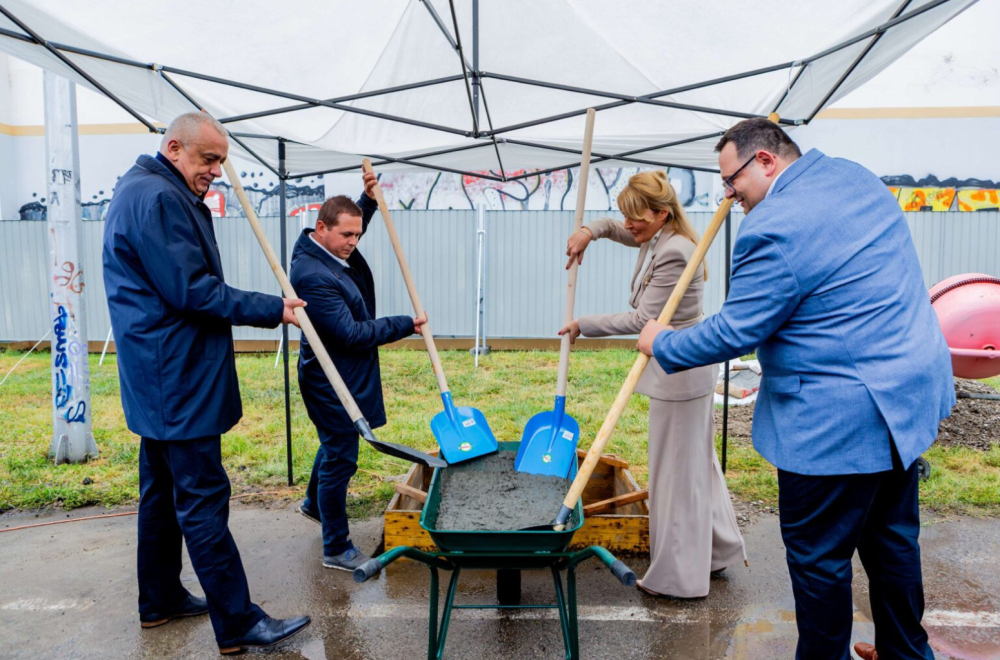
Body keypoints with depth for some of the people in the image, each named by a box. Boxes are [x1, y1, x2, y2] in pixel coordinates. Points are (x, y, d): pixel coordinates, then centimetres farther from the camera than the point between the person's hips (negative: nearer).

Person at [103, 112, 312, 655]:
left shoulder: (146, 193, 17)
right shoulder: (157, 198, -17)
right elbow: (192, 291, -21)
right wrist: (272, 310, -17)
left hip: (159, 380, 11)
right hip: (176, 381, -11)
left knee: (163, 489, 18)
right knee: (203, 499, -6)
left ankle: (160, 599, 33)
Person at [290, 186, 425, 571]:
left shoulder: (335, 249, 2)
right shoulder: (312, 275, -28)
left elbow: (354, 224, 27)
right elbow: (351, 334, -28)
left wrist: (369, 199, 9)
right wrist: (405, 325, -19)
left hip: (347, 376, 10)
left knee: (335, 447, 27)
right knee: (340, 459, 0)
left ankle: (314, 503, 51)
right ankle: (336, 549, 15)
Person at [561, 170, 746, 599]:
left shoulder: (674, 253, -23)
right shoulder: (654, 240, 7)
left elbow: (642, 320, -22)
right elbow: (615, 227, 26)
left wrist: (584, 326, -13)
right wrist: (588, 231, 4)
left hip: (679, 373, -11)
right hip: (687, 367, 11)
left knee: (677, 469, 1)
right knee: (698, 459, 21)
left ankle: (680, 577, 16)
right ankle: (717, 550, 38)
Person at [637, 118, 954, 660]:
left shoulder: (774, 229, -22)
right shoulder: (855, 177, 8)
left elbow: (733, 332, -18)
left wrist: (662, 344, -2)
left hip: (842, 419, -10)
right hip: (910, 394, 10)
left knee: (818, 555, 8)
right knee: (892, 538, 25)